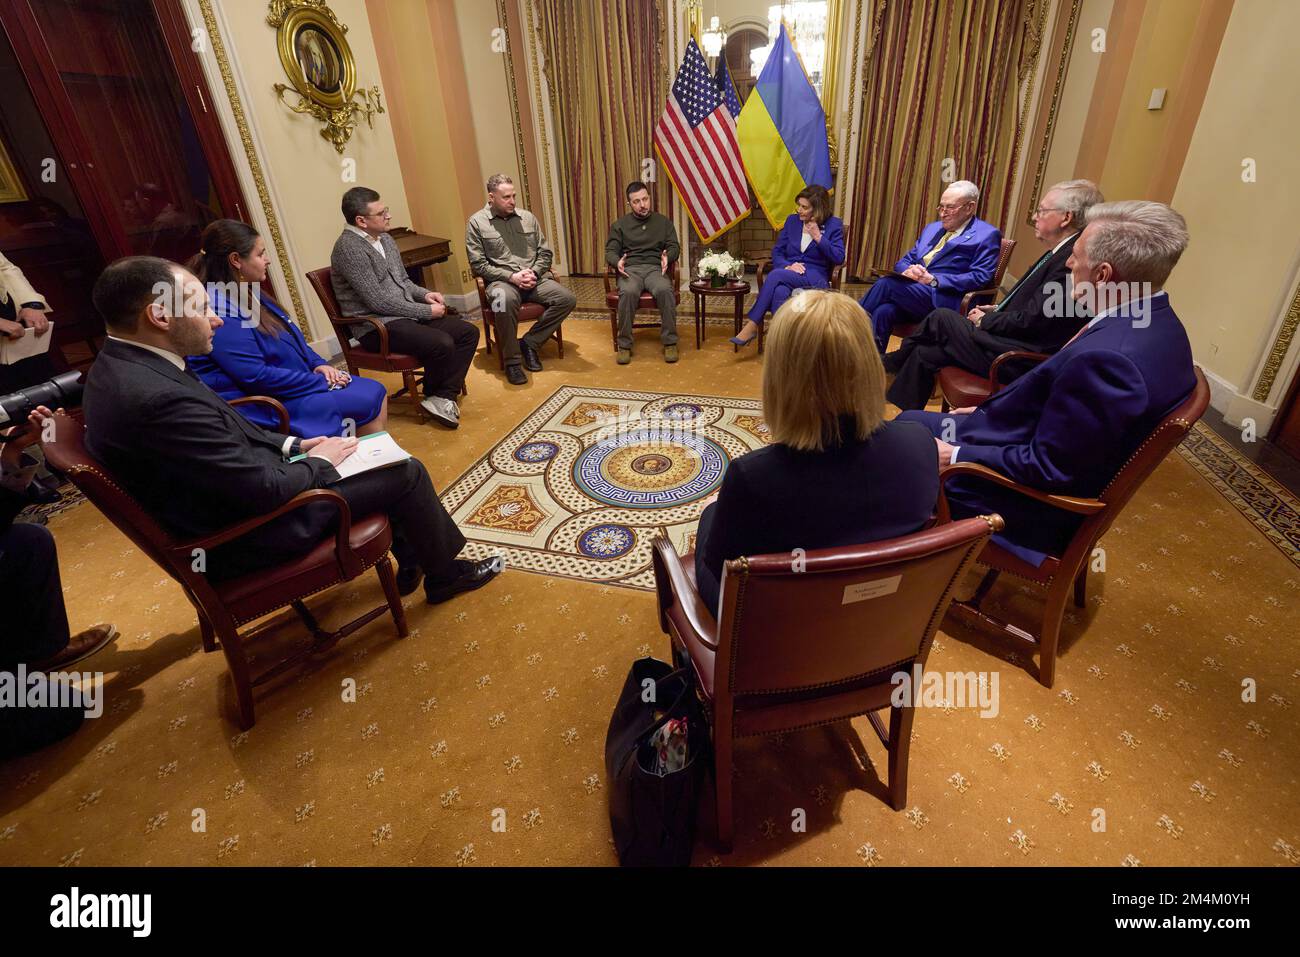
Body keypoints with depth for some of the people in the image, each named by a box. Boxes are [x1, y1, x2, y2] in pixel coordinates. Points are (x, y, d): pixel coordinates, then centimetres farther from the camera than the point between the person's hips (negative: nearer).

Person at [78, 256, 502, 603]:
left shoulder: (120, 365, 0)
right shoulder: (159, 397, -32)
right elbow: (264, 489, -27)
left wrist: (293, 445, 3)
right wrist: (317, 462, -9)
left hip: (228, 497, 9)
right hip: (244, 535, -9)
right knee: (406, 473, -2)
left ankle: (410, 557, 30)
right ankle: (444, 574, 20)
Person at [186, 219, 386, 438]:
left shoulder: (249, 294, 10)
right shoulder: (221, 313, -21)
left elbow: (291, 336, 19)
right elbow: (257, 377, -24)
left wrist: (318, 364, 1)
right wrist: (322, 383, -17)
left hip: (291, 382, 10)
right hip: (267, 405, -10)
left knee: (375, 391, 1)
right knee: (369, 403, -13)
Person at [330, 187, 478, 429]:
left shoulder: (384, 238, 12)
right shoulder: (349, 248, -16)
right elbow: (378, 301, -20)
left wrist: (425, 294, 1)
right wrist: (427, 311, -16)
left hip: (406, 314, 9)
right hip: (376, 325, -9)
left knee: (468, 333, -5)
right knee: (442, 344, -29)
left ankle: (445, 397, -8)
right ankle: (432, 397, -1)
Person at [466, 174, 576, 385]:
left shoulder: (527, 218, 13)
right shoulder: (477, 222, 2)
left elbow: (545, 252, 13)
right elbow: (478, 264, -4)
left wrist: (534, 272, -8)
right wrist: (511, 276, -15)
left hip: (534, 279, 4)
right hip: (502, 280, -4)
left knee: (567, 299, -20)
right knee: (505, 301, -40)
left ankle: (530, 342, -7)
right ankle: (512, 360, -23)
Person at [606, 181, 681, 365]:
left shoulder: (663, 222, 18)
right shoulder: (619, 225, 16)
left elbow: (674, 246, 12)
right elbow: (610, 251, 10)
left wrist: (667, 257, -13)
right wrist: (617, 262, -15)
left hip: (655, 268, 0)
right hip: (630, 269, 0)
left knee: (665, 290, -36)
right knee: (628, 293, -37)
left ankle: (670, 342, -25)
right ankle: (624, 344, -25)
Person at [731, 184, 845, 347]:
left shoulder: (833, 224, 5)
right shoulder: (792, 220, 15)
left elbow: (839, 259, -3)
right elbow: (777, 251, 13)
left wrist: (818, 237, -10)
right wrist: (787, 266, -9)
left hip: (815, 279, -3)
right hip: (788, 274, 3)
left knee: (775, 275, -33)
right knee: (780, 292, -37)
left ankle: (752, 326, -31)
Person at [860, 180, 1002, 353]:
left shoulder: (987, 235, 4)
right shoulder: (932, 228, 25)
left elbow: (979, 278, -8)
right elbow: (904, 261, 21)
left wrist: (934, 280, -15)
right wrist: (908, 270, -5)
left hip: (943, 302, -5)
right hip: (911, 294, 5)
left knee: (886, 284, -26)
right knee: (883, 311, -30)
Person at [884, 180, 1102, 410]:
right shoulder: (1062, 253, 12)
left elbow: (1031, 320, -21)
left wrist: (985, 321, -7)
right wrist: (996, 310, 7)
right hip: (1013, 342, 9)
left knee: (942, 318, -7)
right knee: (924, 353, 2)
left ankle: (891, 363, 17)